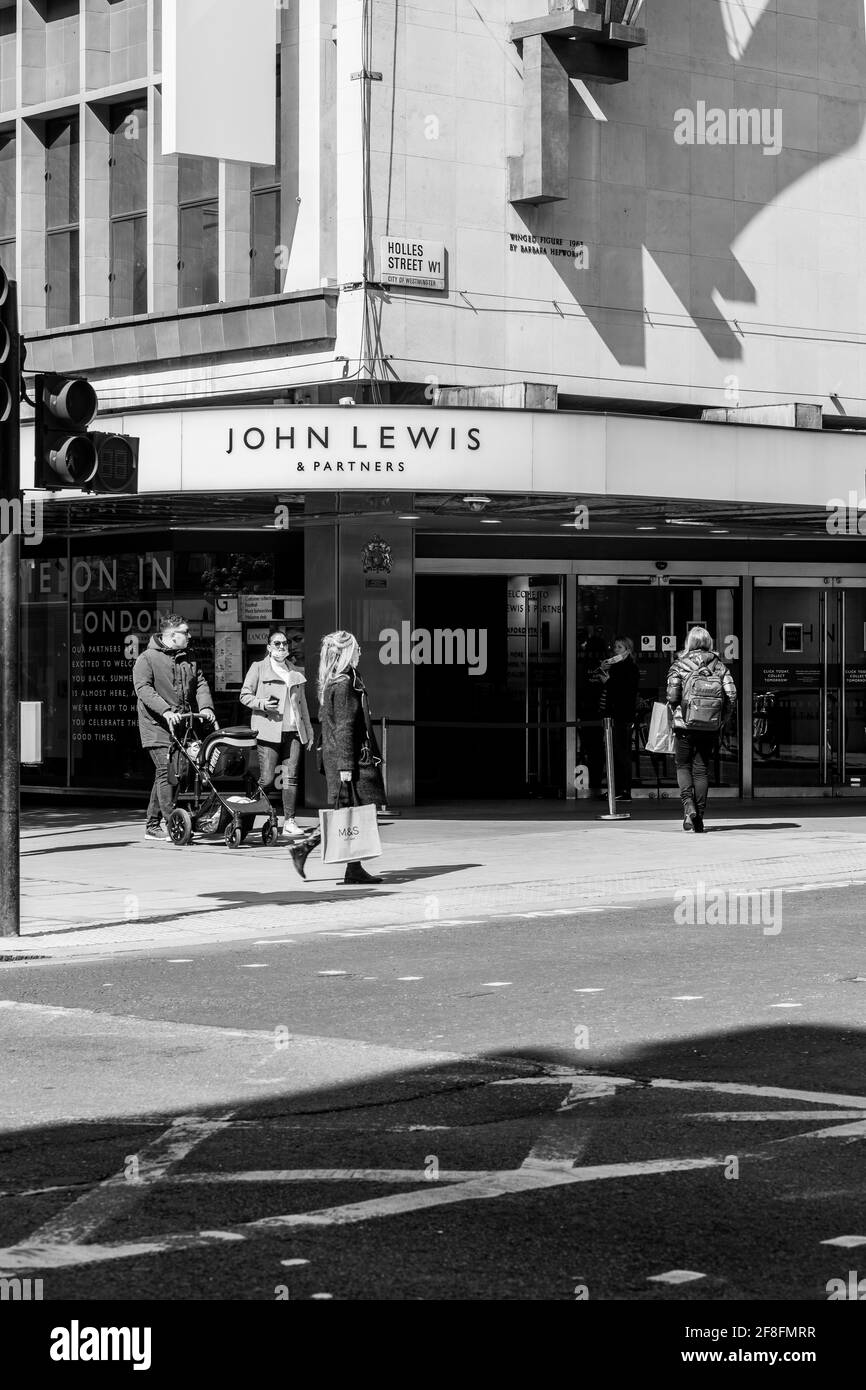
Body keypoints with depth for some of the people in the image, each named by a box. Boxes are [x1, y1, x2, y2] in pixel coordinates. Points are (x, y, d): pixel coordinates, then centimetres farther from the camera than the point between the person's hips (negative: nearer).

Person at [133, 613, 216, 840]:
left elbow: (200, 684, 14)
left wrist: (205, 706, -7)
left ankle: (153, 825, 17)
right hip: (157, 728, -7)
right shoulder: (147, 659, -5)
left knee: (165, 776, 9)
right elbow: (143, 689, -16)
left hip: (181, 727, 7)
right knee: (167, 772, -15)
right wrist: (165, 711, -28)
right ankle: (171, 825, -17)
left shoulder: (187, 661, 18)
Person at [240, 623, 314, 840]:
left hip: (293, 730, 4)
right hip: (269, 730, -4)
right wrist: (261, 704, -15)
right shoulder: (258, 668, 5)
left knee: (291, 777, -3)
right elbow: (245, 695, 3)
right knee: (267, 779, -7)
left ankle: (289, 821, 0)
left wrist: (309, 731, 22)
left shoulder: (296, 672, 19)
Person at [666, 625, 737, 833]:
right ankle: (699, 815, 7)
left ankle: (688, 805, -11)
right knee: (702, 769, 10)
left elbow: (672, 696, -10)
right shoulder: (719, 665, 5)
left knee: (683, 766, 11)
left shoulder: (680, 664, -2)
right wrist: (724, 722, 7)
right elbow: (731, 695, -3)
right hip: (710, 727, 2)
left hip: (686, 724, -2)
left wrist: (677, 713, 9)